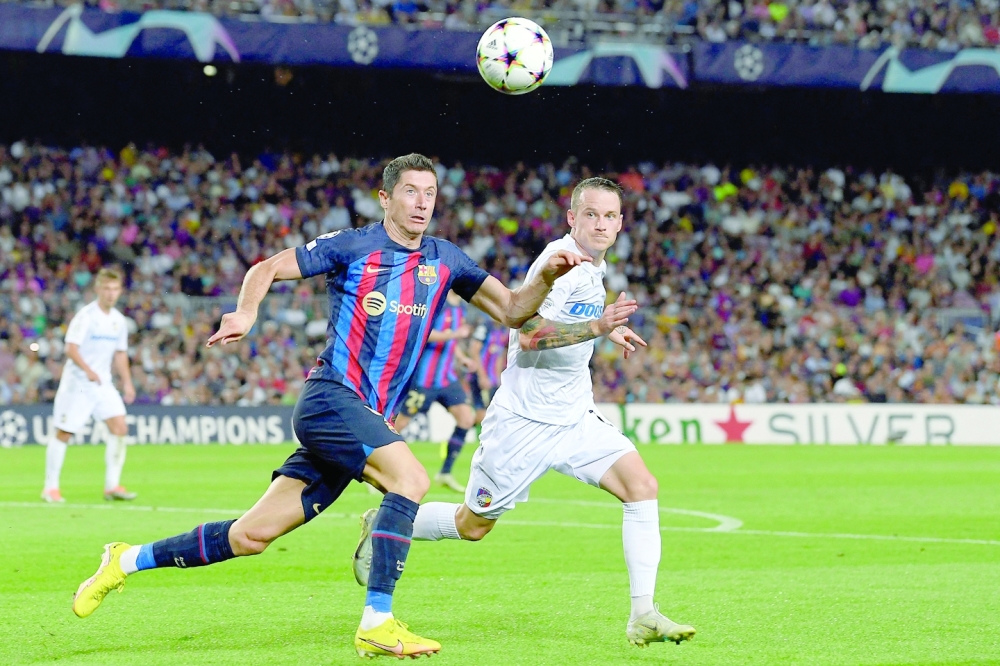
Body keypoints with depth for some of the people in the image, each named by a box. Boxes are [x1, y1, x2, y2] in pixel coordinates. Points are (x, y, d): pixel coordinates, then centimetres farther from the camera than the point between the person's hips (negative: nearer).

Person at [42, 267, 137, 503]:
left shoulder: (118, 320, 9)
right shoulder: (86, 316, -12)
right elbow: (71, 348, -20)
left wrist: (127, 382, 11)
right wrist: (88, 370, -33)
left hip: (103, 384, 6)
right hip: (77, 383, -6)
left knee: (119, 426, -9)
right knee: (62, 433, -1)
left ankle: (112, 486, -6)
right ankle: (50, 487, 10)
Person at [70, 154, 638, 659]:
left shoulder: (444, 260, 11)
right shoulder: (353, 247, -3)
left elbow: (512, 310, 12)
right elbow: (267, 269, 3)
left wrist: (548, 276, -7)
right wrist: (247, 313, -16)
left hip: (370, 418, 6)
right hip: (330, 396, -6)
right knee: (410, 478, -27)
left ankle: (129, 560, 17)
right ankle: (377, 624, -24)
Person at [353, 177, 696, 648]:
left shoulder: (593, 268, 11)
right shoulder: (561, 260, -17)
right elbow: (528, 333, -29)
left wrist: (605, 331, 21)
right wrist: (598, 327, -37)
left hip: (575, 416, 7)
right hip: (525, 419, -7)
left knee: (641, 486, -14)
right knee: (472, 525, 5)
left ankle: (643, 616, -14)